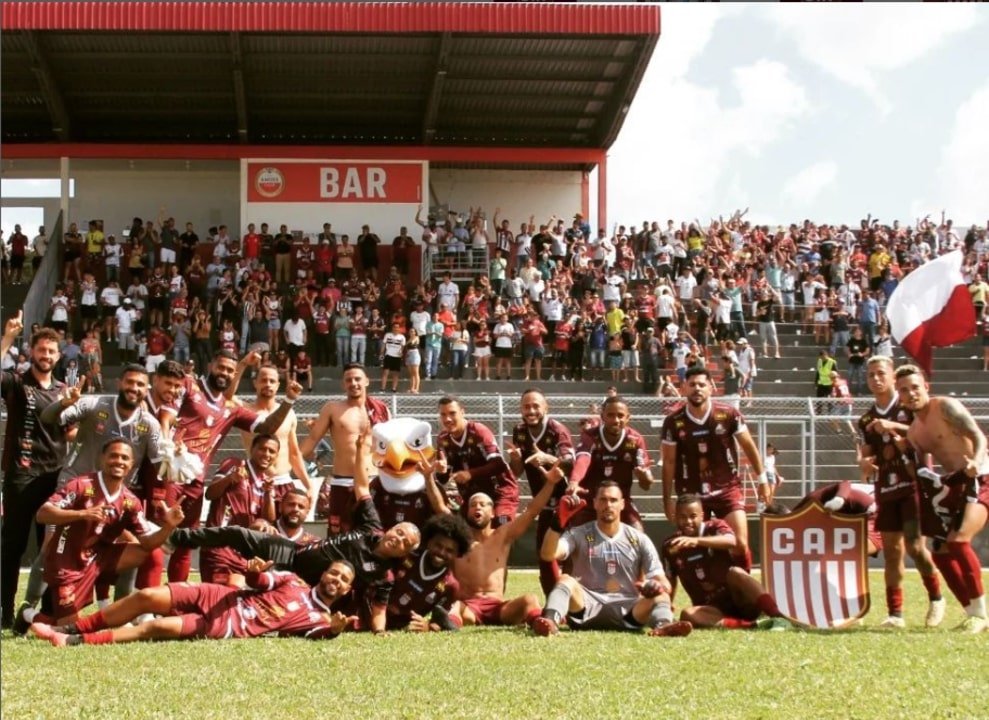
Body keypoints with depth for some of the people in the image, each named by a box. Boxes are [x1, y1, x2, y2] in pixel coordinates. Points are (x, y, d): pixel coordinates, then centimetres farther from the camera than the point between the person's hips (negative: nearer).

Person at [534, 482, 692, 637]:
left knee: (660, 596, -25)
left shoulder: (639, 540, 9)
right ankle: (550, 621, -59)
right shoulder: (579, 535, 5)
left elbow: (663, 582, 5)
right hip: (586, 607, -1)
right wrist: (558, 523, -28)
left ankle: (662, 626, -59)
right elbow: (547, 554, -13)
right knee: (566, 580, -29)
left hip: (627, 610, 1)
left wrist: (657, 586, -21)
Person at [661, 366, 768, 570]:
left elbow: (748, 446, 4)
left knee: (740, 544, -10)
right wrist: (667, 499, 2)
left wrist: (762, 479, 6)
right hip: (691, 494, 1)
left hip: (728, 489, -1)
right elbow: (669, 461, 1)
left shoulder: (728, 414, -8)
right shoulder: (673, 422, -7)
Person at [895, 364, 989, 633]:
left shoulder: (946, 407, -11)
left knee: (958, 540, -26)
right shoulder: (913, 431, 11)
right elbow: (920, 468, 17)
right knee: (942, 551, 7)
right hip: (953, 486, 9)